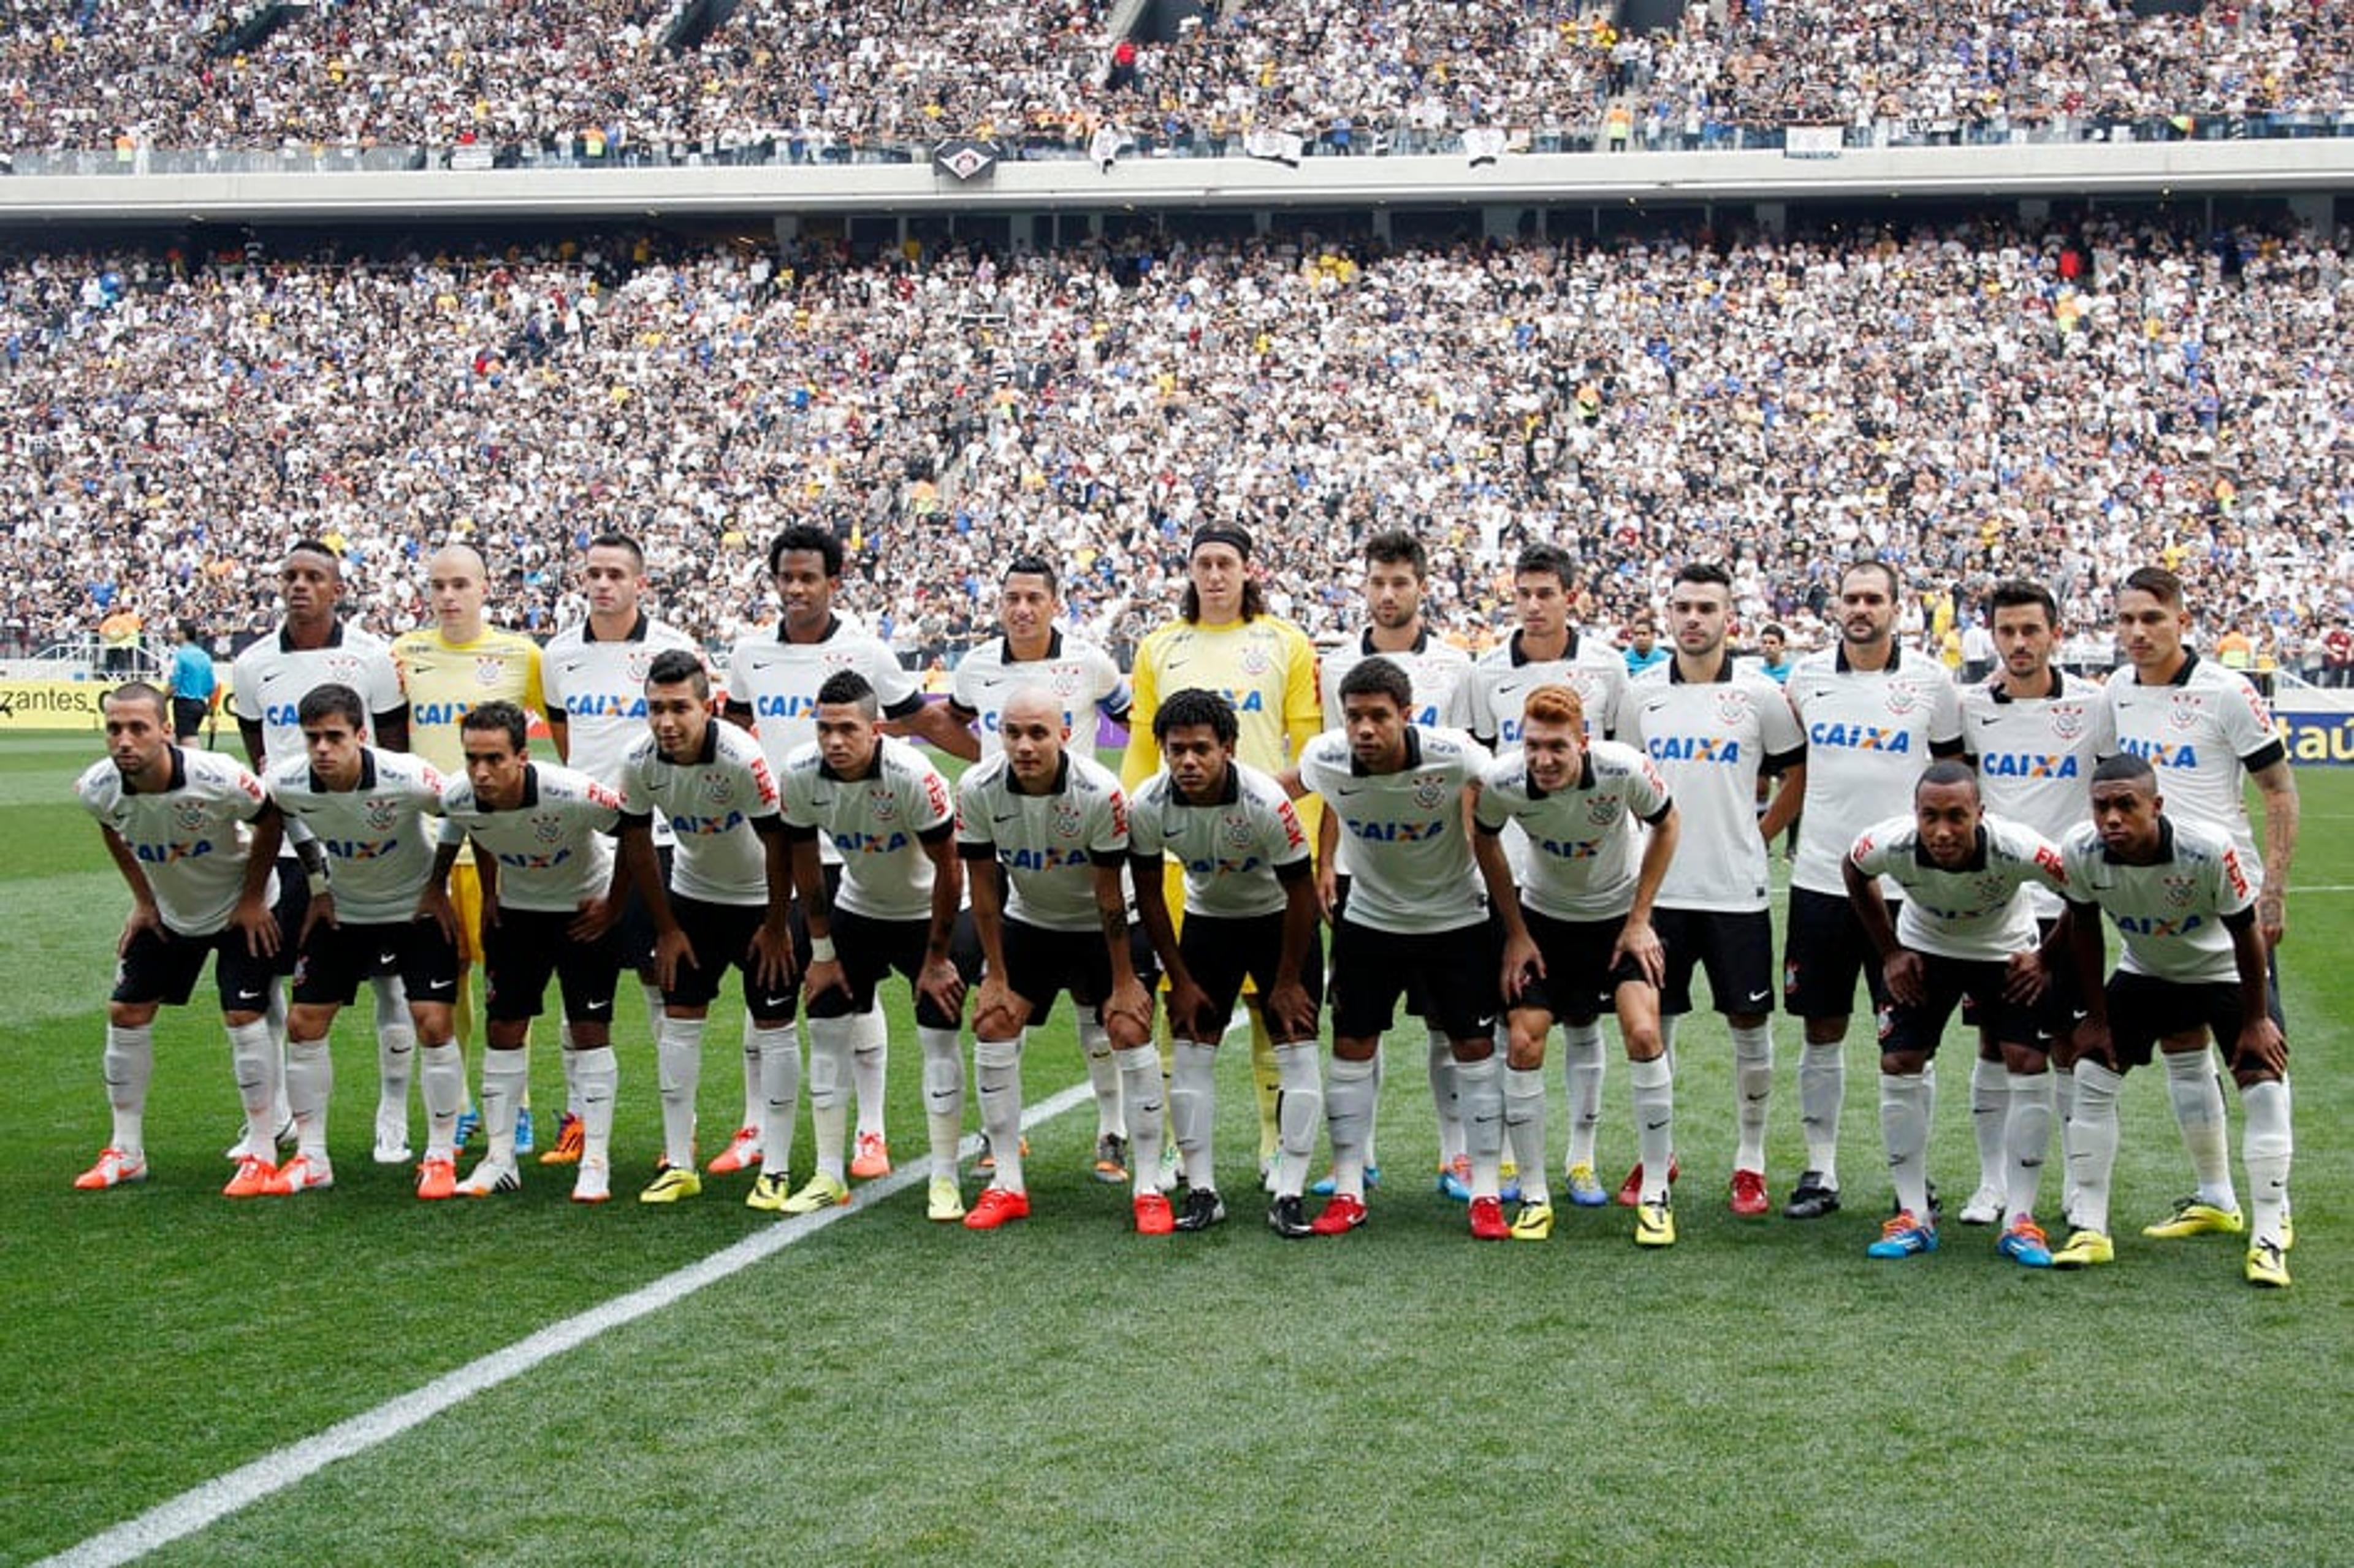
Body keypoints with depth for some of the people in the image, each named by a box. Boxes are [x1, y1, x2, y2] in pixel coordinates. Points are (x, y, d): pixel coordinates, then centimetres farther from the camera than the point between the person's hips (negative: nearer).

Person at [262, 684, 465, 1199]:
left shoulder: (407, 778, -30)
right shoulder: (286, 783, -20)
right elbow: (276, 823, 5)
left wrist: (438, 885, -6)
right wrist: (317, 889, 4)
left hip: (417, 908, -3)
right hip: (342, 909, 4)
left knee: (433, 1024, -13)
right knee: (303, 1023, 0)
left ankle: (441, 1157, 2)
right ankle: (311, 1158, 14)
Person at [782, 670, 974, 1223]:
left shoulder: (912, 777, -33)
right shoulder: (799, 776, -21)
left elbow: (948, 869, -21)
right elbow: (805, 863, -4)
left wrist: (937, 958, -14)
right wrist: (822, 951, 0)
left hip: (929, 912, -4)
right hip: (858, 908, 4)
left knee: (939, 1035, -9)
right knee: (826, 1028, -1)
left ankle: (944, 1180, -1)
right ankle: (829, 1176, 8)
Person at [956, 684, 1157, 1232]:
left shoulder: (1100, 793, -29)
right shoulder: (977, 790, -21)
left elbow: (1109, 895, -20)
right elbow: (983, 887, -10)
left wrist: (1124, 982, -14)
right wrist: (995, 976, -7)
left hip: (1102, 926, -3)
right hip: (1028, 922, 3)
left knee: (1130, 1032, -14)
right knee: (992, 1025, -7)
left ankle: (1150, 1188, -3)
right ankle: (1007, 1185, 4)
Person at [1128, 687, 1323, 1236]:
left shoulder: (1266, 802, -32)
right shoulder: (1148, 806, -23)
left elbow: (1301, 893, -19)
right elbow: (1149, 895, -7)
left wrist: (1289, 981, -11)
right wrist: (1181, 980, -4)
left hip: (1279, 919, -3)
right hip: (1208, 918, 3)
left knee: (1297, 1049, -9)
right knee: (1191, 1050, -3)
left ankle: (1289, 1195, -4)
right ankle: (1202, 1191, 5)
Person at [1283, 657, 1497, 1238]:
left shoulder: (1454, 755, -27)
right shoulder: (1324, 760, -20)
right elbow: (1279, 791, 3)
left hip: (1457, 921, -2)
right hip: (1369, 920, 2)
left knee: (1475, 1048, 0)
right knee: (1350, 1048, 2)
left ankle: (1486, 1193, 10)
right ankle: (1347, 1191, 12)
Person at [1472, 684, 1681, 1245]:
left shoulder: (1624, 769, -29)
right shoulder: (1501, 782, -25)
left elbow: (1665, 825, -8)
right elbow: (1485, 842, -3)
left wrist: (1640, 919, -9)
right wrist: (1515, 934, -2)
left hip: (1619, 912, -1)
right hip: (1543, 916, 1)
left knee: (1643, 1033, -17)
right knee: (1523, 1043, -9)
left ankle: (1655, 1194, -4)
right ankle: (1533, 1195, 6)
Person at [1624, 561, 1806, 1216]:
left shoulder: (1760, 695, -3)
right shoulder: (1641, 693, 4)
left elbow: (1798, 773, 8)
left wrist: (1758, 835, 3)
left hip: (1737, 889, -2)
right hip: (1659, 886, 2)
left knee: (1750, 1026, 3)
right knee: (1651, 1025, 7)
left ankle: (1750, 1163, 14)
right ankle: (1656, 1154, 21)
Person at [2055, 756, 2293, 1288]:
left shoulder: (2209, 849, -37)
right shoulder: (2080, 853, -27)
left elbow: (2246, 932, -22)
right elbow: (2084, 927, -8)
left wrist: (2256, 1020, -14)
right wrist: (2096, 1016, -3)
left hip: (2226, 970, -3)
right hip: (2144, 972, 3)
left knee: (2264, 1084, -13)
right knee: (2091, 1073, -5)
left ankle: (2269, 1237, -4)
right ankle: (2089, 1230, 4)